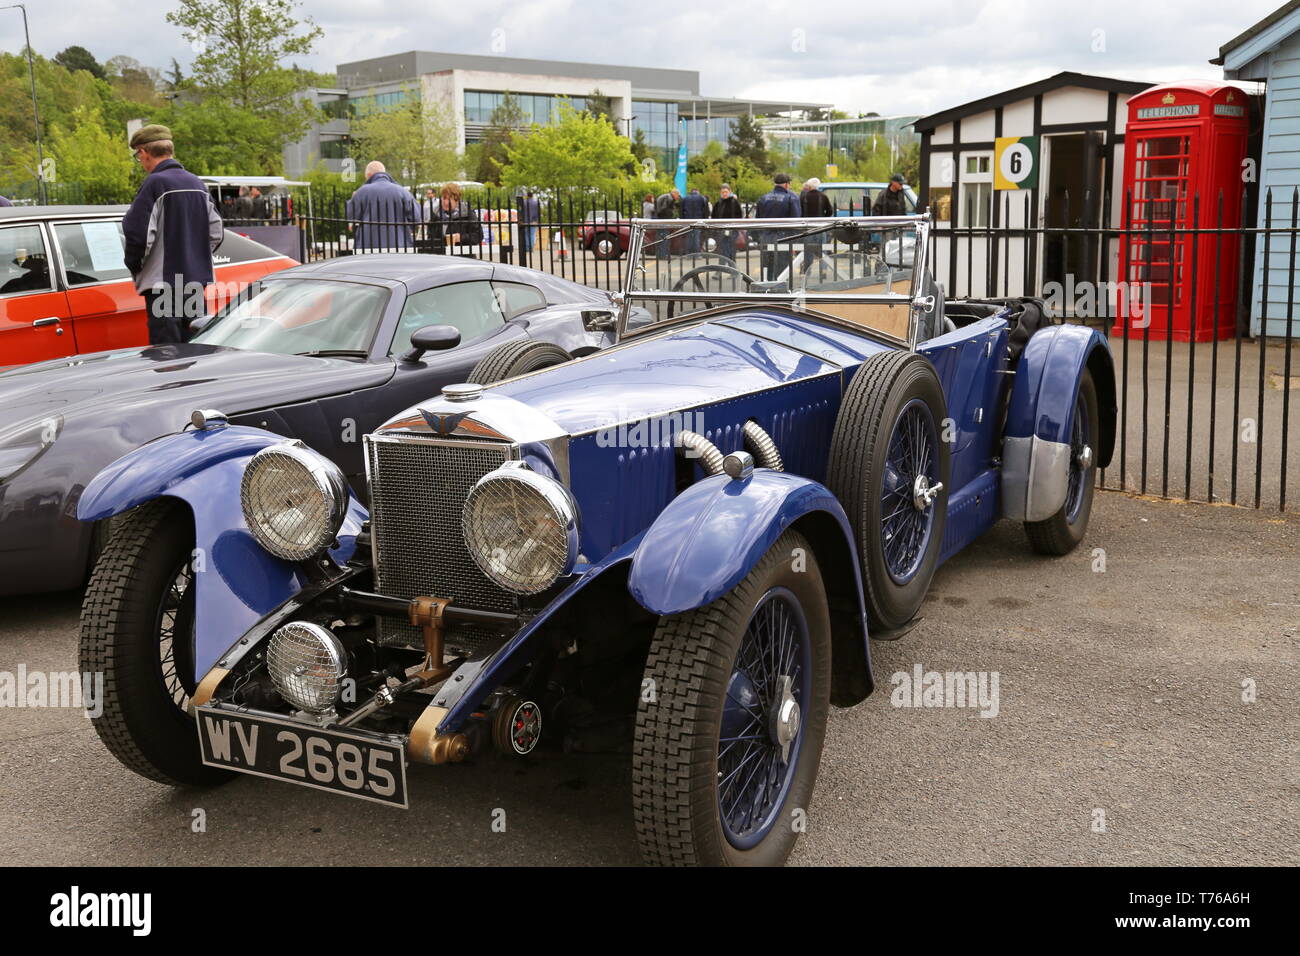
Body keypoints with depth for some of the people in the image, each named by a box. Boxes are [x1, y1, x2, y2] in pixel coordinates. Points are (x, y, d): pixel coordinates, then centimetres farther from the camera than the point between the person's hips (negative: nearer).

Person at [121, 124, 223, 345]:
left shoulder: (154, 183, -11)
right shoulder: (197, 183, 13)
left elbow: (138, 234, -15)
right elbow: (216, 232, 17)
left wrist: (134, 267, 1)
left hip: (164, 283, -8)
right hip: (198, 282, 8)